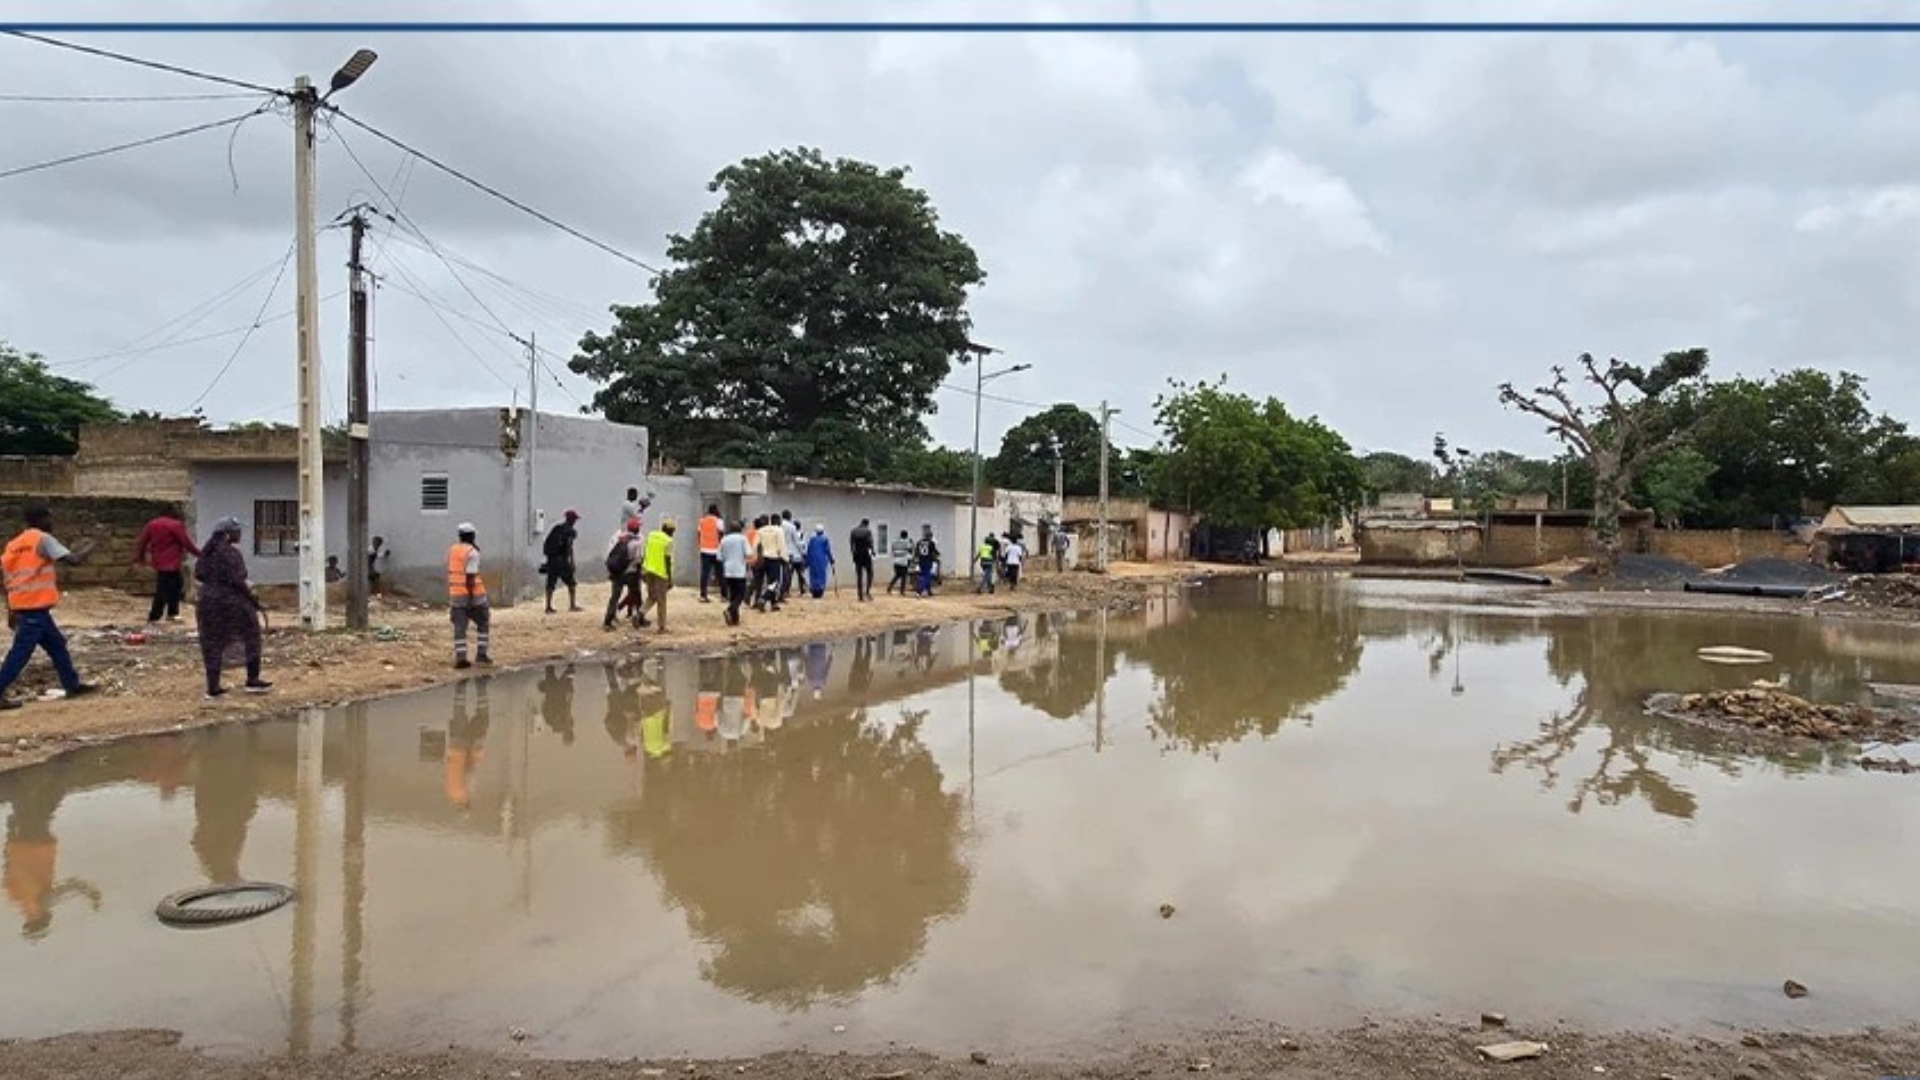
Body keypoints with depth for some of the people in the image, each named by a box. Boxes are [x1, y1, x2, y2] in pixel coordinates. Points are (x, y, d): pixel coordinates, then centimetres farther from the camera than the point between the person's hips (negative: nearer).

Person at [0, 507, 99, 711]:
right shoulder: (43, 539, -8)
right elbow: (73, 560, -17)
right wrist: (88, 548, 4)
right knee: (21, 652, -5)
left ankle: (72, 685, 22)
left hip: (23, 606, 9)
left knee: (56, 644, 16)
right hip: (35, 607, -9)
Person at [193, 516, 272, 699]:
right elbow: (236, 580, -19)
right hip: (230, 601, -8)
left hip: (207, 600, 8)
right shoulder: (230, 552, -16)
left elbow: (198, 574, 12)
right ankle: (252, 680, 9)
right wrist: (252, 597, -11)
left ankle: (212, 688, 12)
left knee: (212, 644, 10)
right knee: (250, 636, 7)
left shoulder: (207, 552, 8)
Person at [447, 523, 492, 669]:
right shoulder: (472, 552, -12)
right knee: (483, 623, 9)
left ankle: (460, 658, 2)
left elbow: (451, 574, 15)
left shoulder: (451, 550, 10)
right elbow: (470, 577, -17)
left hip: (455, 594, 6)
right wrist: (470, 599, -17)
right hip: (472, 594, -6)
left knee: (459, 627, 6)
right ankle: (481, 655, 6)